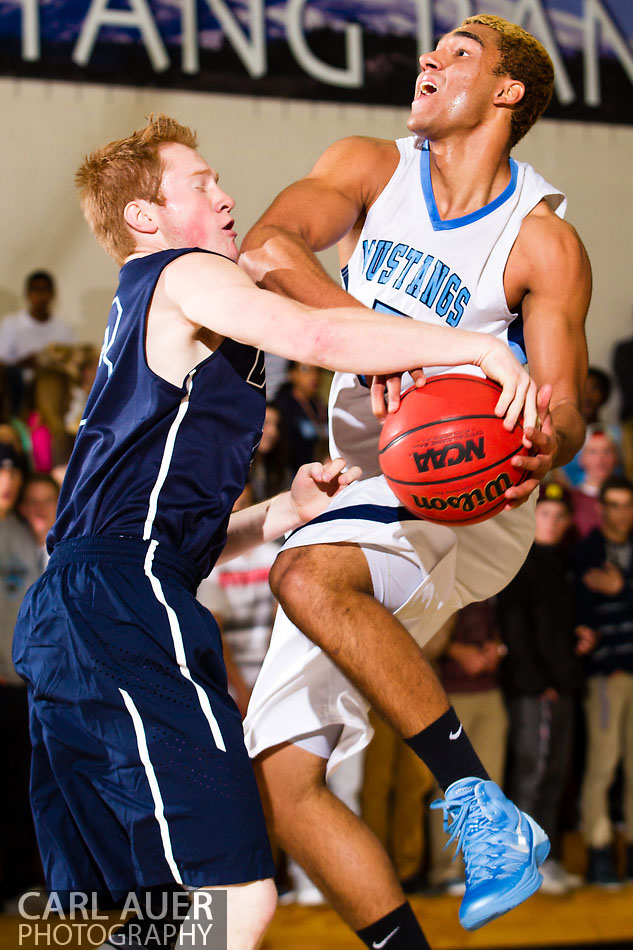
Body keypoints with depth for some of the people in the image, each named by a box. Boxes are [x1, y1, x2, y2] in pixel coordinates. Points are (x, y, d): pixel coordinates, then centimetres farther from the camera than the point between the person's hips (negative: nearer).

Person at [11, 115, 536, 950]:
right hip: (123, 606, -11)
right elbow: (316, 335, -17)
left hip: (65, 613, 11)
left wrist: (280, 513, 15)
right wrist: (478, 346, -17)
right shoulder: (183, 276, 4)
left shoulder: (146, 322, 33)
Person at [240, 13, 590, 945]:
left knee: (309, 577, -37)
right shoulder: (373, 169, 5)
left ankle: (478, 802, -29)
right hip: (365, 496, 6)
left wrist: (547, 446, -34)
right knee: (280, 778, -3)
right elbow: (265, 248, -14)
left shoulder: (543, 242, -5)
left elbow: (562, 405, -9)